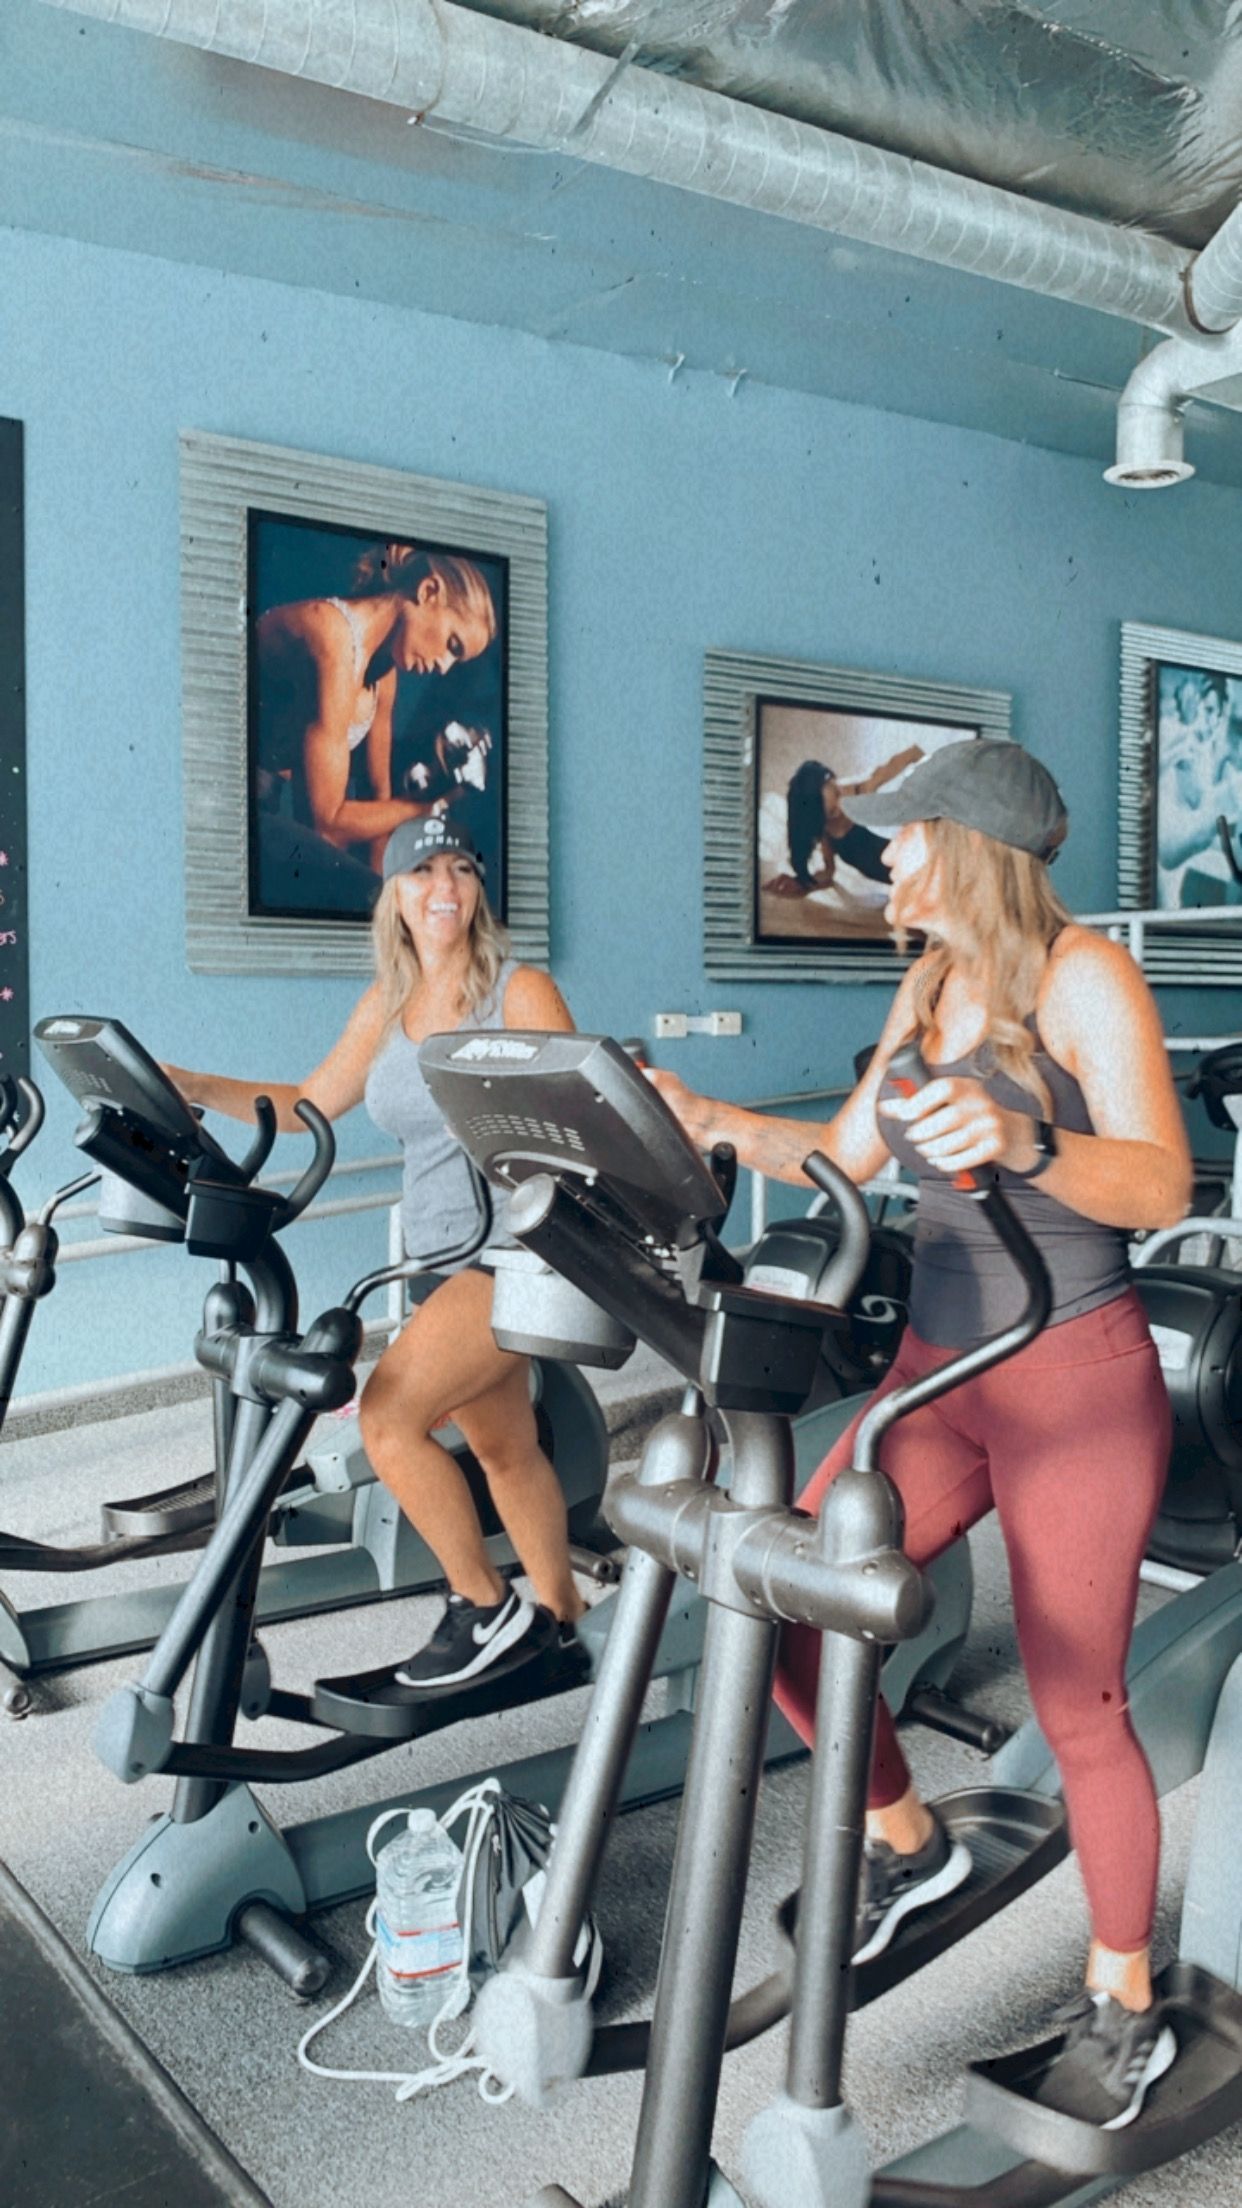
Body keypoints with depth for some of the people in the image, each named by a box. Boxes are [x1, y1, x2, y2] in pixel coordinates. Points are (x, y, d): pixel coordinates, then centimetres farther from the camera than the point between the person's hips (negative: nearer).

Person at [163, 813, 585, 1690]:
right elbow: (311, 1105, 16)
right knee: (502, 1446, 16)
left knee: (389, 1415, -18)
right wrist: (193, 1087, 7)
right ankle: (558, 1612, 34)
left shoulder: (520, 991, -8)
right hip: (444, 1257, 7)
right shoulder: (386, 1003, 11)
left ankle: (487, 1609, -1)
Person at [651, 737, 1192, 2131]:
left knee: (1076, 1707, 0)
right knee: (782, 1616, 1)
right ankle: (904, 1842, 28)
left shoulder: (1080, 976, -11)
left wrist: (1022, 1143, -40)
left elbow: (1161, 1187, -22)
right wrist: (708, 1120, 9)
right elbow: (844, 1154, 18)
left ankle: (1124, 2007, 24)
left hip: (1077, 1381, -7)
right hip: (936, 1374, 7)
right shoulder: (926, 993, 11)